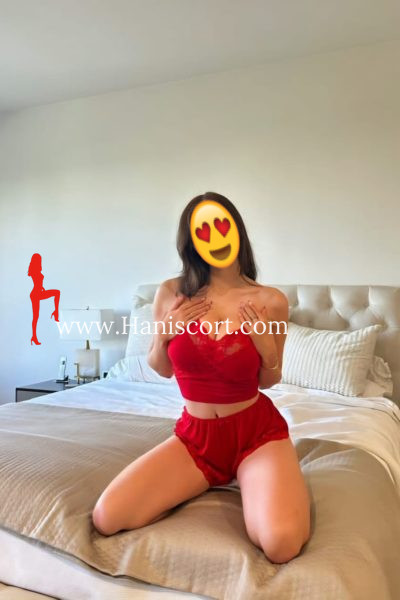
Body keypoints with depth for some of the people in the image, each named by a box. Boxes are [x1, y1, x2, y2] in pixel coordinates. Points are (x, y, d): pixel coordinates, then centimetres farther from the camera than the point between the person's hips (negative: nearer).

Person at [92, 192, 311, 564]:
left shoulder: (270, 300, -10)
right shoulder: (171, 293, -7)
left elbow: (268, 381, 3)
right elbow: (162, 370, 7)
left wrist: (267, 349, -18)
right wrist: (162, 334, -13)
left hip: (257, 431, -2)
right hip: (196, 435, 2)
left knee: (281, 544, -27)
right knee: (106, 518, -13)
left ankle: (253, 481, 8)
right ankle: (211, 479, 9)